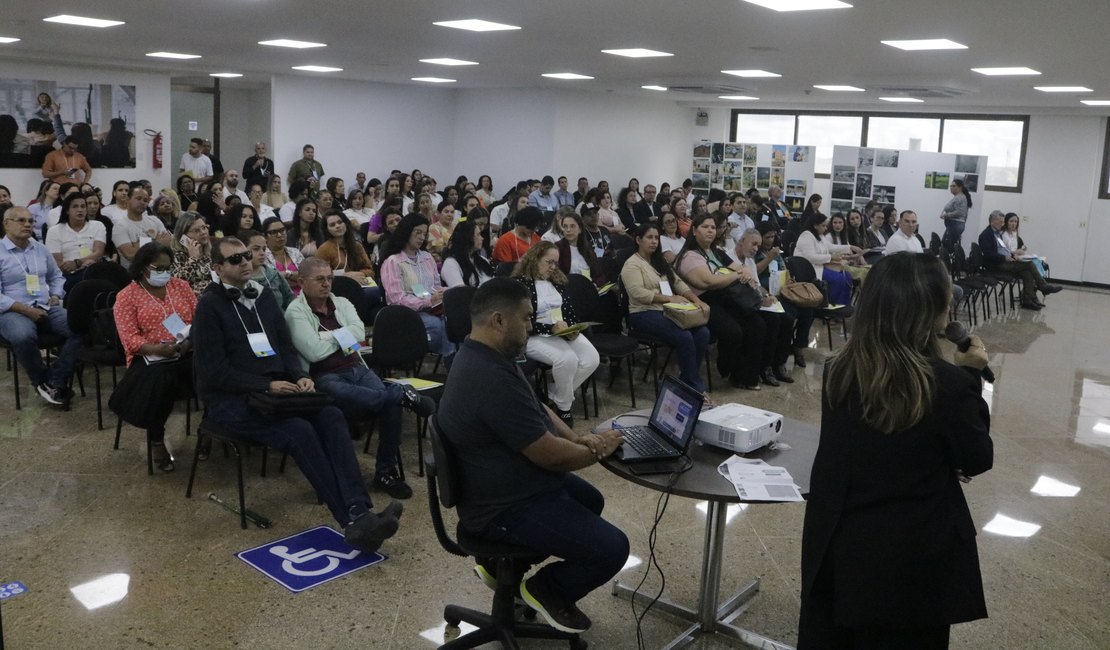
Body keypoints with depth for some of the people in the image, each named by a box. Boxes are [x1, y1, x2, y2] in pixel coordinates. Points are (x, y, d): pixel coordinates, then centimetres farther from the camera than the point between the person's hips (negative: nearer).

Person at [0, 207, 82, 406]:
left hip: (47, 308, 5)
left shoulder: (41, 249, 15)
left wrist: (55, 295, 6)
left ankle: (55, 381, -22)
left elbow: (57, 276, 28)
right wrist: (26, 310, -18)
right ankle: (43, 381, -15)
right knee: (23, 336, -39)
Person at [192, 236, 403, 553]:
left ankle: (359, 513, -37)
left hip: (275, 389, 6)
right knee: (300, 431, -31)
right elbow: (214, 371, -10)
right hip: (231, 400, -5)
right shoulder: (210, 305, -4)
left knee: (331, 416, -24)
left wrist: (299, 376, -4)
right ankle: (352, 520, -30)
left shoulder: (263, 295, 15)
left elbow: (286, 345, 17)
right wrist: (267, 385, -18)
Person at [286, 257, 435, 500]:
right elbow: (314, 351, -12)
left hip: (357, 369, 5)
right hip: (325, 378, -5)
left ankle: (386, 471, -14)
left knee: (390, 402, -24)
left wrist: (327, 336, -5)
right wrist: (342, 335, 2)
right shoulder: (296, 312, 1)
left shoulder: (342, 303, 18)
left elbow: (359, 332, 0)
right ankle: (402, 393, -28)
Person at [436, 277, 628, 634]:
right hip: (506, 507, -11)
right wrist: (597, 451, -8)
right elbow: (549, 454, -27)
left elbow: (537, 409, 14)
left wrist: (577, 438, -3)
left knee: (590, 500, 29)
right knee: (612, 548, -15)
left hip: (512, 484, 11)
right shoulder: (491, 379, -32)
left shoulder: (488, 357, 2)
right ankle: (547, 589, 12)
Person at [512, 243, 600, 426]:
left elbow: (569, 309, 16)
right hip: (534, 337, -7)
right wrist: (550, 328, -23)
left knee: (592, 358, -18)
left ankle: (553, 396, -2)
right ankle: (563, 407, -9)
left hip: (564, 332, 7)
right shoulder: (520, 283, -9)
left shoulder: (557, 281, 14)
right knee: (567, 359, -34)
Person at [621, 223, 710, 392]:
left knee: (703, 332, -18)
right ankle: (694, 385, -15)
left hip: (668, 311, 7)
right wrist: (669, 298, -23)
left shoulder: (660, 262, 21)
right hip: (644, 314, -7)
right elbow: (637, 292, -18)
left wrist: (696, 299, -4)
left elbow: (678, 282, 14)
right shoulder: (632, 264, -5)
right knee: (684, 336, -29)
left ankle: (687, 378, -7)